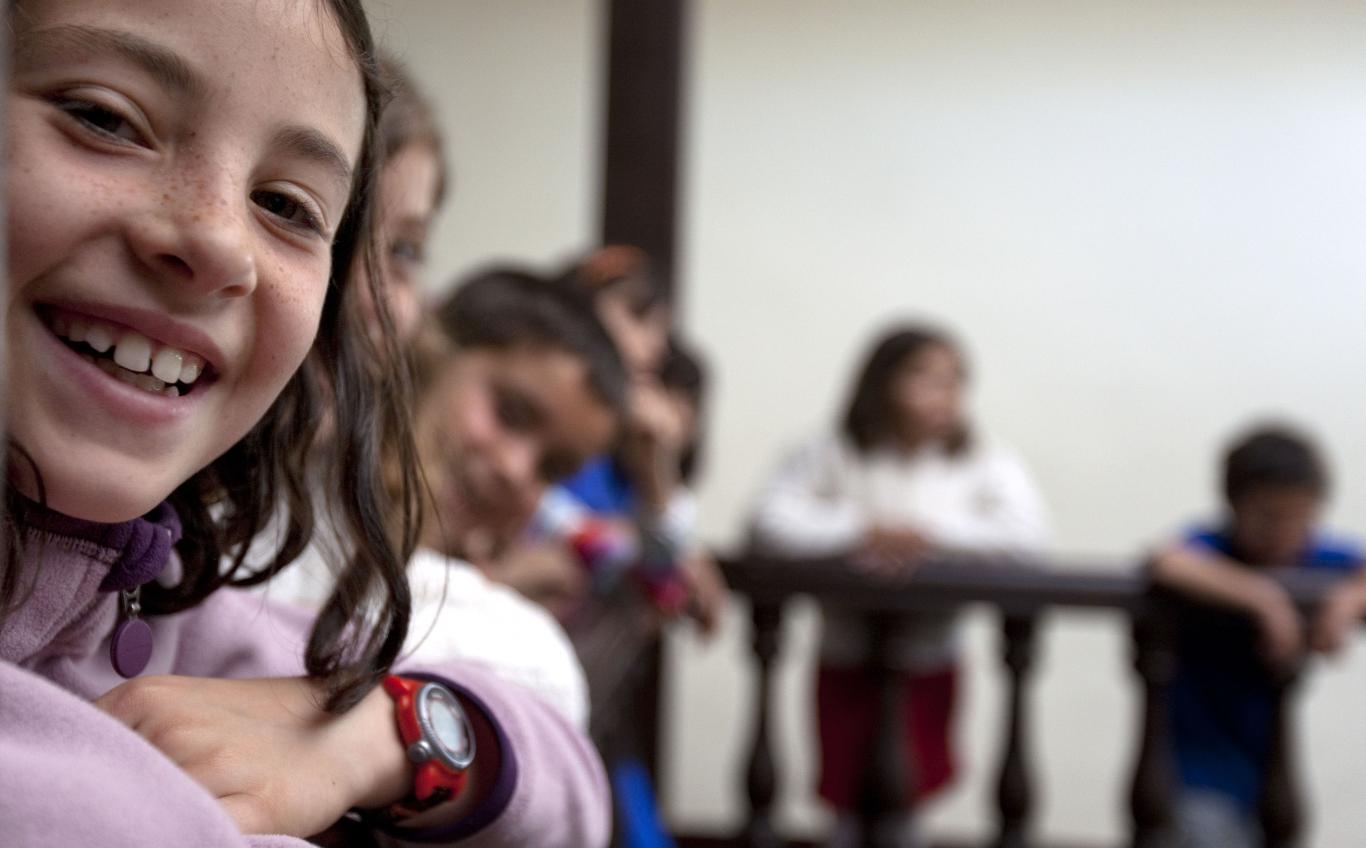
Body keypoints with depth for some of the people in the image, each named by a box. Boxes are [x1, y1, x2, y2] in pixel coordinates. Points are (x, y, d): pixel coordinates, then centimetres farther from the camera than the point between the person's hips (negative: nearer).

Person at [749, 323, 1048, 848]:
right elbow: (770, 520, -16)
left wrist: (928, 531, -22)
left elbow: (1028, 532, -18)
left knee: (906, 803, 7)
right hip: (846, 660, 0)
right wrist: (860, 530, -23)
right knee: (849, 804, 5)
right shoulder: (833, 457, -5)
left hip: (929, 661, 1)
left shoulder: (982, 464, -4)